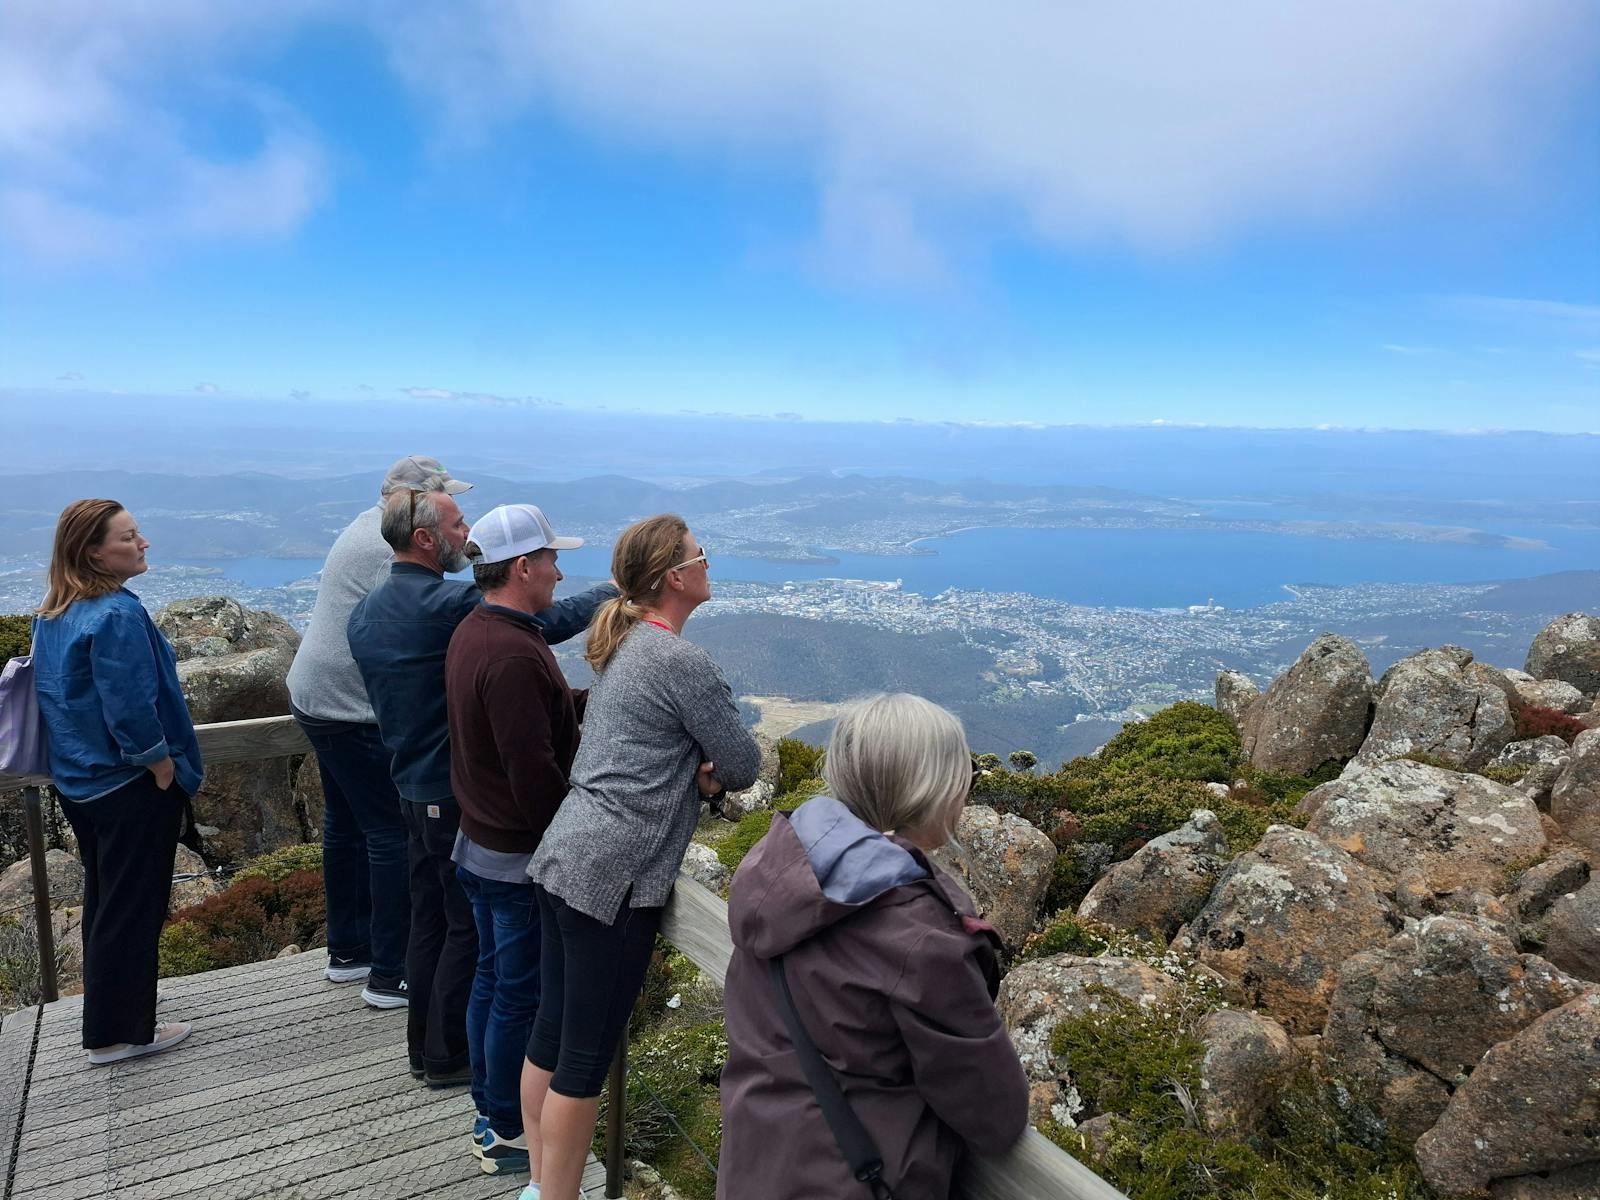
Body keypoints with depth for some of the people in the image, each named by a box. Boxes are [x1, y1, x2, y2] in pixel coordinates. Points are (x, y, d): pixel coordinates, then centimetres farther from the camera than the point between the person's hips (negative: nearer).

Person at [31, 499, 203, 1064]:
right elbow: (131, 710, -26)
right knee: (132, 909, 3)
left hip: (78, 780, 9)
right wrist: (167, 771, -14)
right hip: (129, 785, -9)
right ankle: (119, 1033, 14)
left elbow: (61, 695, 15)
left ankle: (108, 1018, 33)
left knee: (103, 900, 20)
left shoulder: (52, 614, 6)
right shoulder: (117, 614, -22)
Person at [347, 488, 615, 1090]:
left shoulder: (365, 612, 6)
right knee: (469, 926, 6)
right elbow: (551, 620, -23)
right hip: (462, 793, -9)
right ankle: (450, 1056, 17)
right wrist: (614, 589, -8)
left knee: (429, 917, 19)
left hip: (412, 787, 9)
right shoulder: (454, 604, -23)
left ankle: (423, 1045, 31)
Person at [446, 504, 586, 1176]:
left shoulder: (472, 633, 5)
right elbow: (534, 773, -27)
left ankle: (490, 1112, 37)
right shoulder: (513, 655, -27)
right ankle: (507, 1135, 23)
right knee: (520, 995, 6)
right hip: (522, 858, -10)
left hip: (477, 843, 10)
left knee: (492, 979, 21)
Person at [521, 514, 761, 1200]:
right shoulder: (683, 662, -15)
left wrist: (695, 773, -1)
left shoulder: (617, 647, 11)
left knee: (549, 1032, 19)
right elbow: (744, 767, -9)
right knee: (586, 1059, 4)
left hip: (561, 856, 9)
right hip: (613, 879, -9)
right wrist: (714, 772, 11)